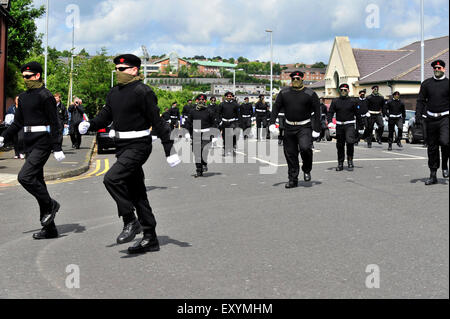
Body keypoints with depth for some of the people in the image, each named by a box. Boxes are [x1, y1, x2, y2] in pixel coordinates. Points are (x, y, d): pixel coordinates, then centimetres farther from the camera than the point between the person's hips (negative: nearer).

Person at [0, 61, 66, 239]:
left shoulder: (45, 96, -9)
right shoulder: (23, 97, 15)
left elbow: (54, 124, -12)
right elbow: (17, 123, 20)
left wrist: (57, 148, -16)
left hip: (42, 143, -9)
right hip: (29, 143, 9)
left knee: (24, 177, -20)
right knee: (37, 182, 8)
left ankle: (50, 205, 3)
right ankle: (50, 229, 13)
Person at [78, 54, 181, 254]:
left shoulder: (142, 91, -11)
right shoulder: (114, 93, 13)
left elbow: (157, 122, -13)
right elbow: (105, 116, 14)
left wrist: (169, 150, -15)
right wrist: (89, 125, -8)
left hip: (138, 146, -9)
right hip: (122, 146, 9)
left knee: (112, 179, -22)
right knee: (136, 192, 10)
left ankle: (130, 222, -6)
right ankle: (150, 239, 17)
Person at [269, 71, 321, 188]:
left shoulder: (310, 94, -3)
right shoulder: (284, 93, 6)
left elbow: (317, 112, -2)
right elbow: (276, 108, 8)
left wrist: (316, 129, -8)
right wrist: (272, 123, -6)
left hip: (304, 127, -3)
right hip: (289, 128, 3)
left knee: (305, 148, -24)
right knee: (290, 154, 4)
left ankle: (307, 170, 4)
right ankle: (293, 180, 16)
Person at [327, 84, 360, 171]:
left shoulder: (352, 101, 4)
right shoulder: (335, 101, 8)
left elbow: (357, 114, 8)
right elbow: (330, 112, 3)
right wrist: (329, 121, -16)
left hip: (350, 125, -2)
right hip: (339, 125, 2)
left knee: (350, 141, -22)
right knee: (340, 144, 6)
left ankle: (350, 160, -7)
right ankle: (340, 164, 16)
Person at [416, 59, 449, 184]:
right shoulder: (426, 84, 8)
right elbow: (421, 100, 9)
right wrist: (418, 115, -4)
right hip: (431, 119, 3)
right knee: (432, 147, 6)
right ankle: (433, 175, 15)